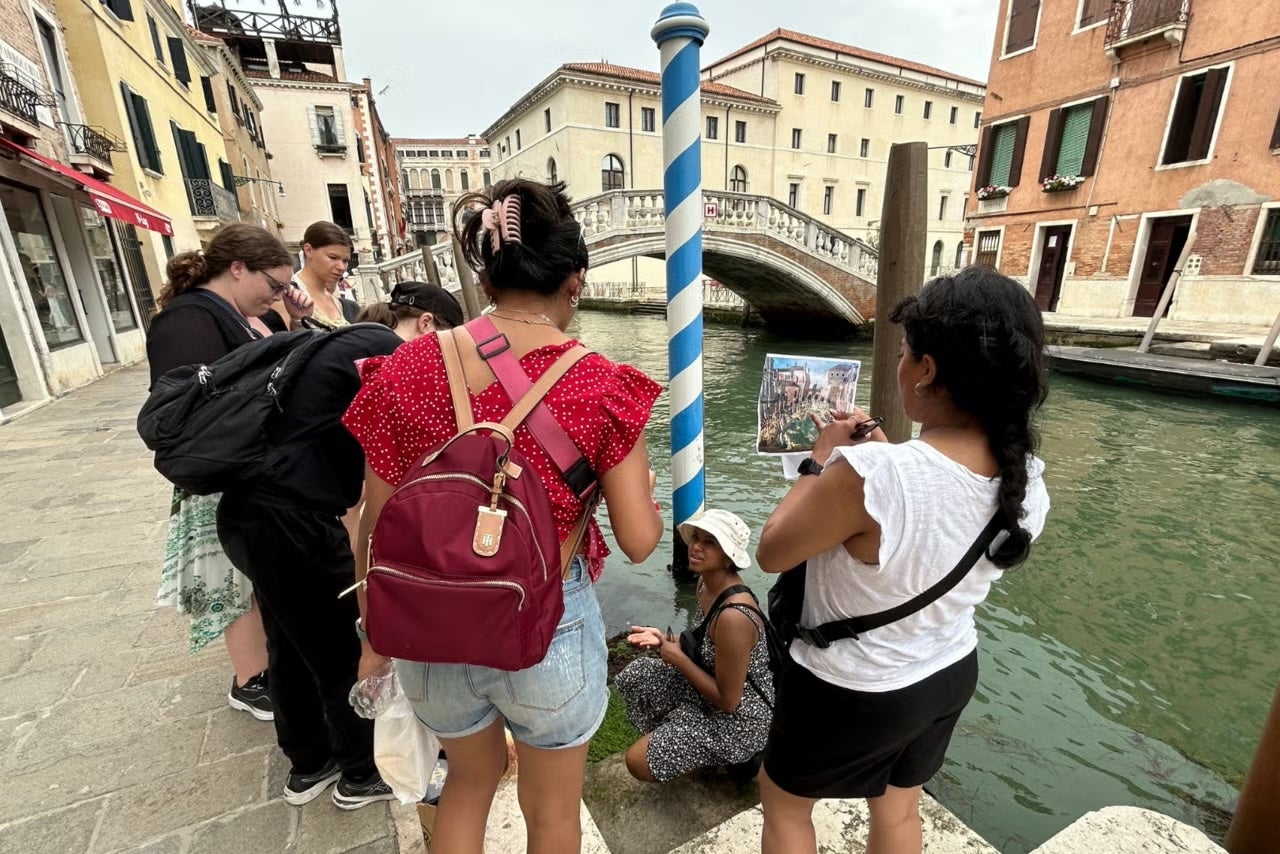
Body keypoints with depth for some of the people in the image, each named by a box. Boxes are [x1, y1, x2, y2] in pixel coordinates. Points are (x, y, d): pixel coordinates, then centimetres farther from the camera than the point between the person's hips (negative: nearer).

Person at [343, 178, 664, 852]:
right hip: (548, 626, -2)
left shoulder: (406, 373, -10)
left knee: (471, 777, 35)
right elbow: (640, 540, -13)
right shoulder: (601, 385, -17)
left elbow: (377, 530, -3)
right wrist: (643, 488, 9)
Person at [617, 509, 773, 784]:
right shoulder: (706, 582, -6)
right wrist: (665, 640, -8)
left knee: (638, 761, -7)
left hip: (740, 716, -8)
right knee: (634, 676, 6)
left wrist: (678, 659, -18)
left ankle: (736, 755, 6)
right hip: (717, 681, 9)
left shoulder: (733, 616, -34)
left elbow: (728, 701, -25)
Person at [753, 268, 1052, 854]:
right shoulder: (1028, 480, -12)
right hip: (952, 674, 6)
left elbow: (771, 553, -21)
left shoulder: (868, 475, -37)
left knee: (784, 802, 25)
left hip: (851, 692, -6)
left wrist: (821, 461, -13)